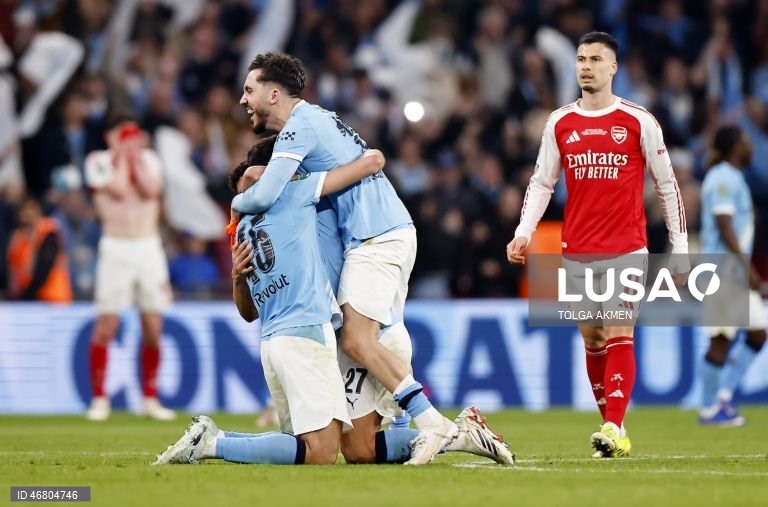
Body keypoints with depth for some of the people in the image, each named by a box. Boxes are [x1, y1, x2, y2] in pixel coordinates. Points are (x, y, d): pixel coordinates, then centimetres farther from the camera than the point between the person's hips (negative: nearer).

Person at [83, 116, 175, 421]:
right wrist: (122, 155, -5)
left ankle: (150, 399, 12)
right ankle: (99, 399, 1)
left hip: (149, 248, 3)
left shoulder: (148, 159, 11)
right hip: (115, 249, -3)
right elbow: (119, 190, -14)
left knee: (153, 328, 3)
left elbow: (151, 190, -7)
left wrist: (134, 155, -3)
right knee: (106, 325, -7)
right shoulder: (98, 161, 1)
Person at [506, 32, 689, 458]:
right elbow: (541, 182, 10)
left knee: (618, 337, -14)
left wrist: (680, 247, 1)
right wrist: (524, 231, -6)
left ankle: (613, 429, -21)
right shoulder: (559, 124, 7)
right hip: (576, 253, 4)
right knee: (592, 341, 6)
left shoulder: (638, 122, -1)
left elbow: (667, 185, 3)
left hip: (627, 250, -4)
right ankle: (614, 429, 14)